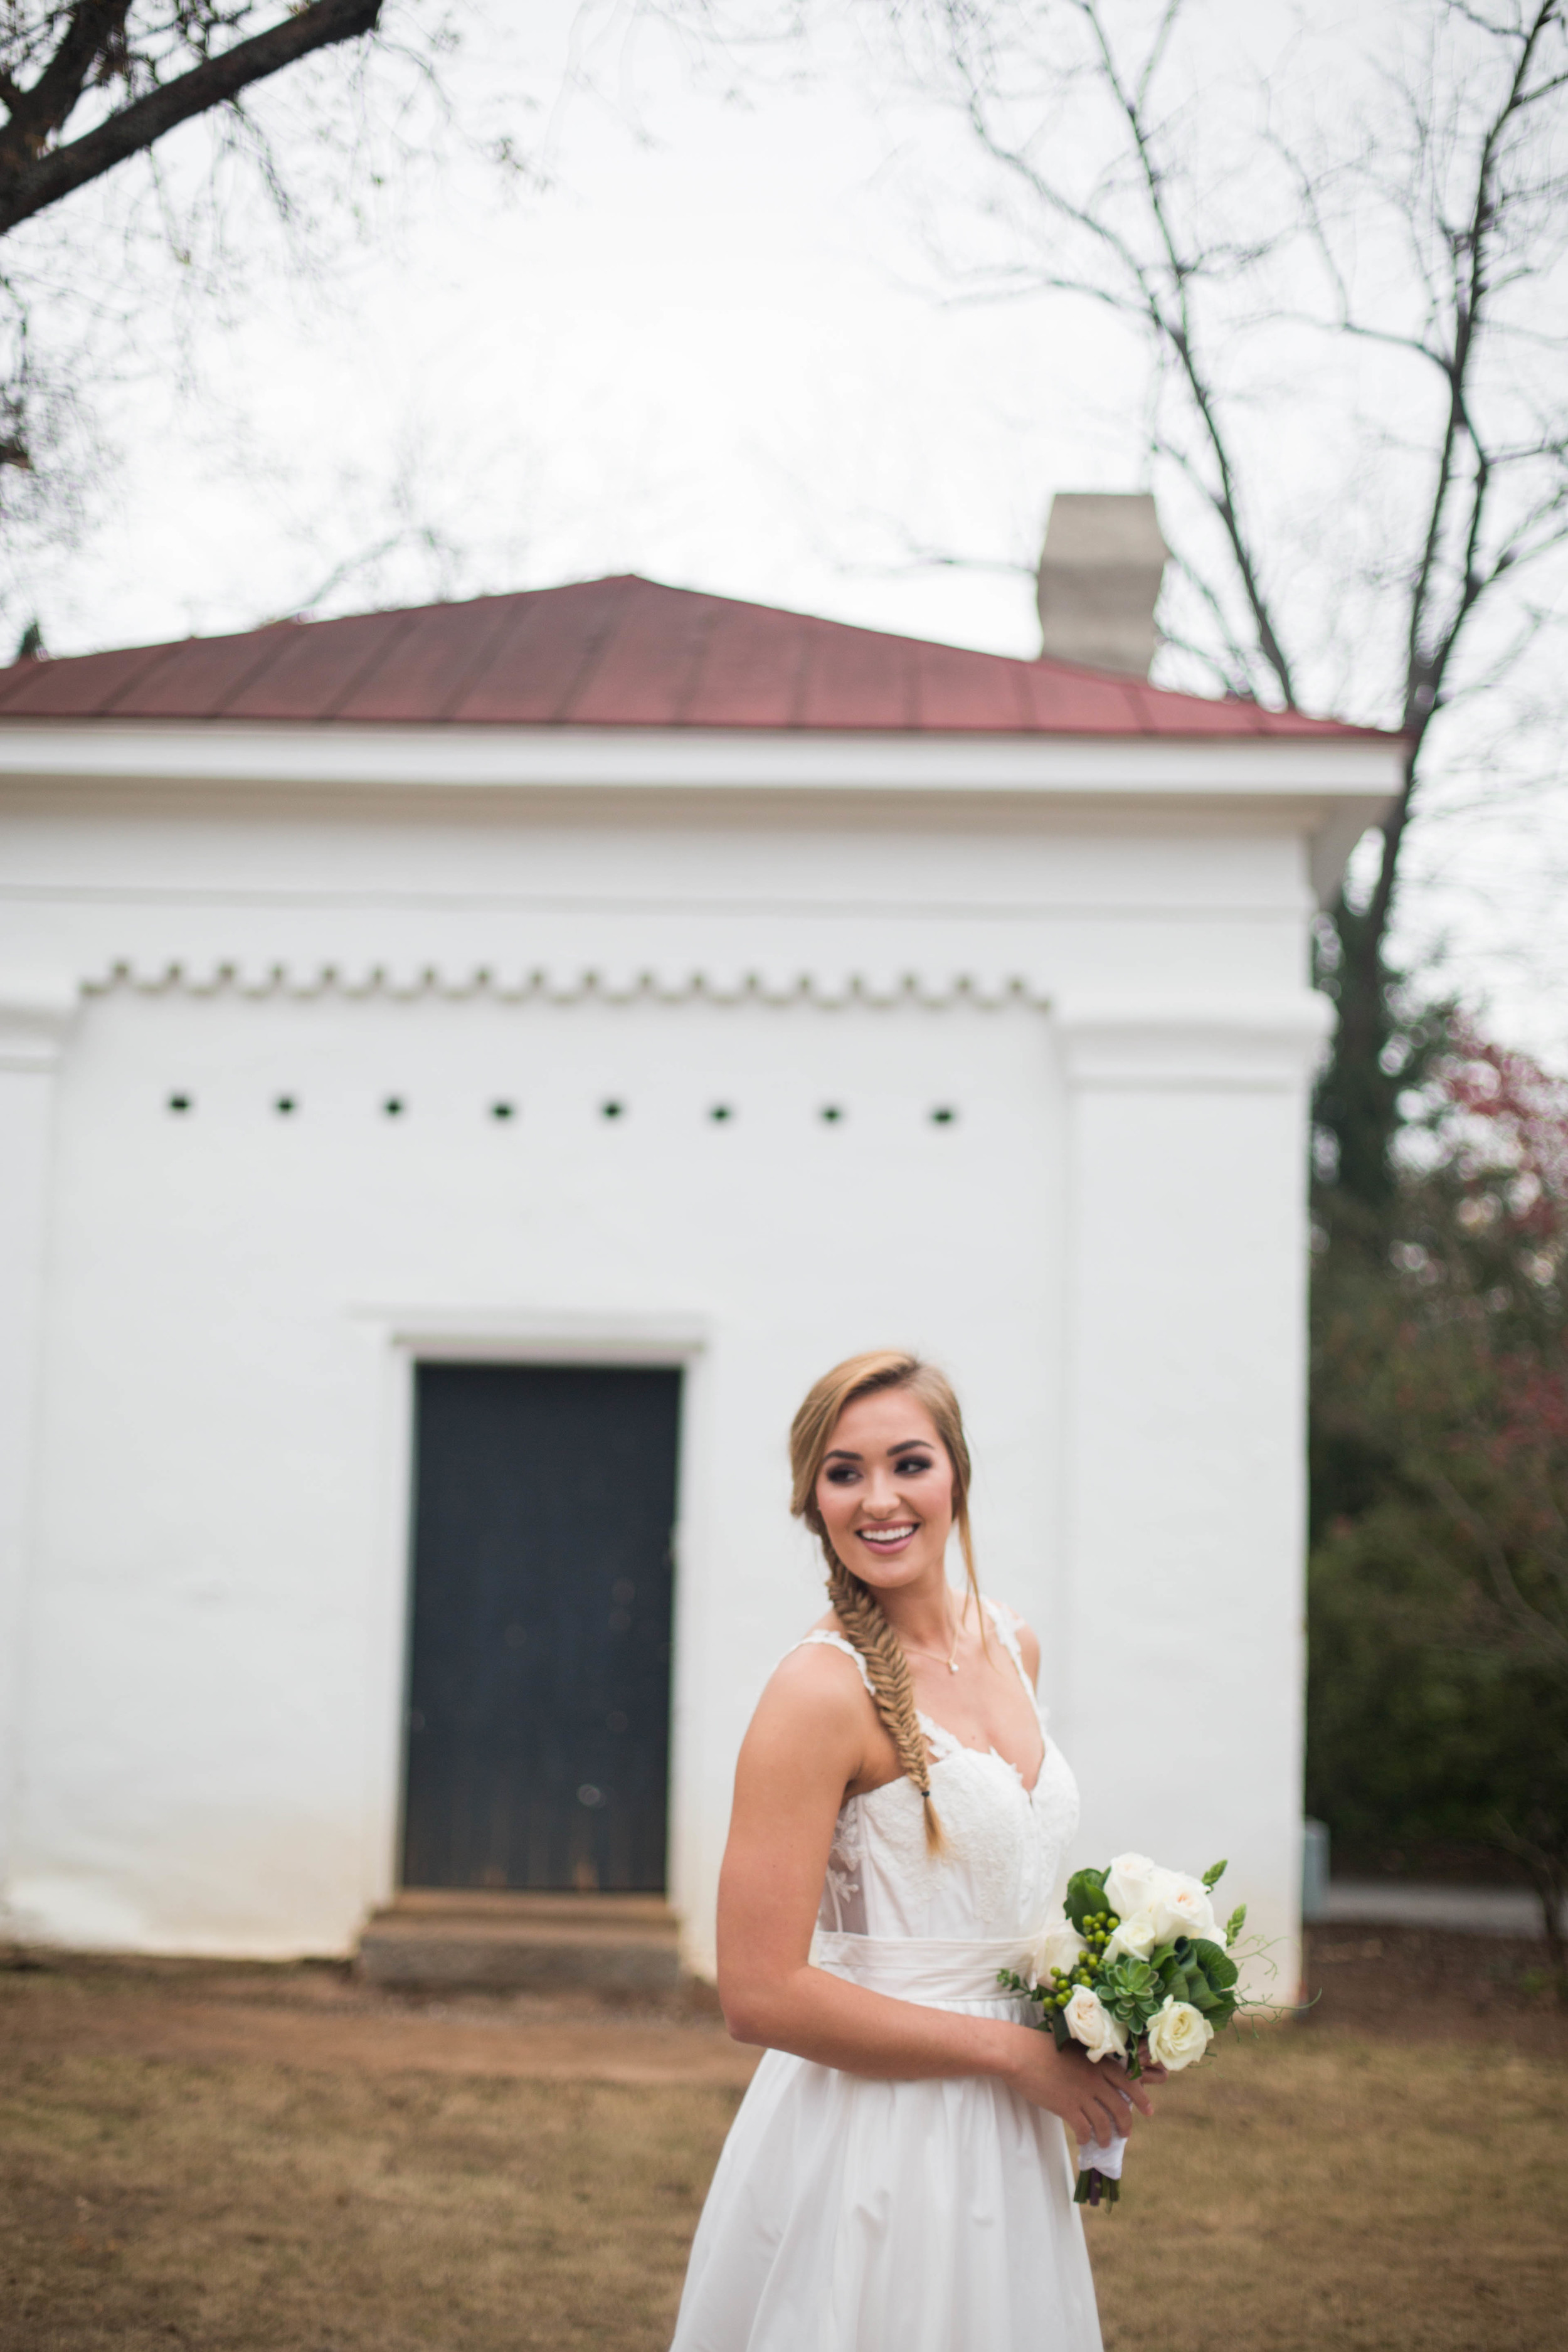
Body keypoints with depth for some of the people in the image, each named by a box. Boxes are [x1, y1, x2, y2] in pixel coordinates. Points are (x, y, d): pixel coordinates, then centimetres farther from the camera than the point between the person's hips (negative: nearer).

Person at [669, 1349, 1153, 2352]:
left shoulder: (1011, 1644, 6)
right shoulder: (822, 1692, -18)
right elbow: (760, 1994, -21)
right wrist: (1015, 2051, -16)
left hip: (1007, 2136, 7)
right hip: (872, 2144, -7)